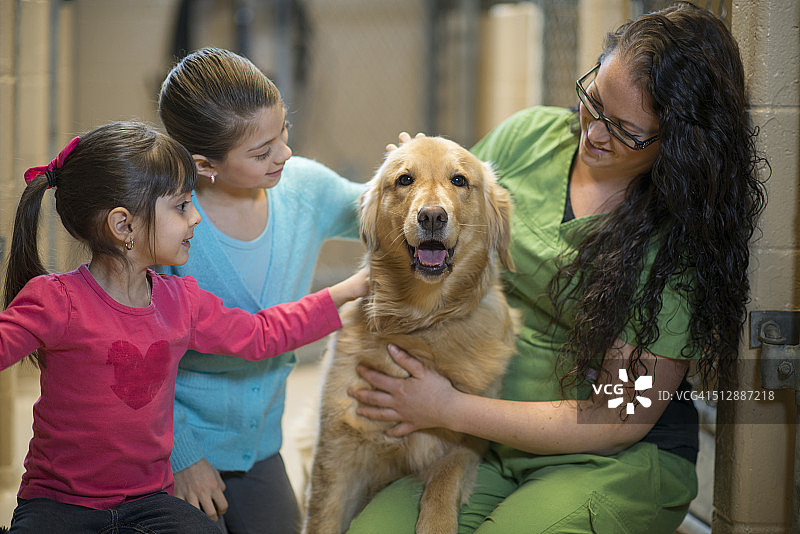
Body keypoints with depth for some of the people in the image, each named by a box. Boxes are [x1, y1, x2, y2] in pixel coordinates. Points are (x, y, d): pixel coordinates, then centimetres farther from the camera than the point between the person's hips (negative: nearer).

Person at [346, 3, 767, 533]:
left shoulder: (682, 241, -14)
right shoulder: (526, 136, 1)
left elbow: (619, 419, -15)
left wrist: (449, 410, -17)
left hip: (616, 463, -3)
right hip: (479, 449, 4)